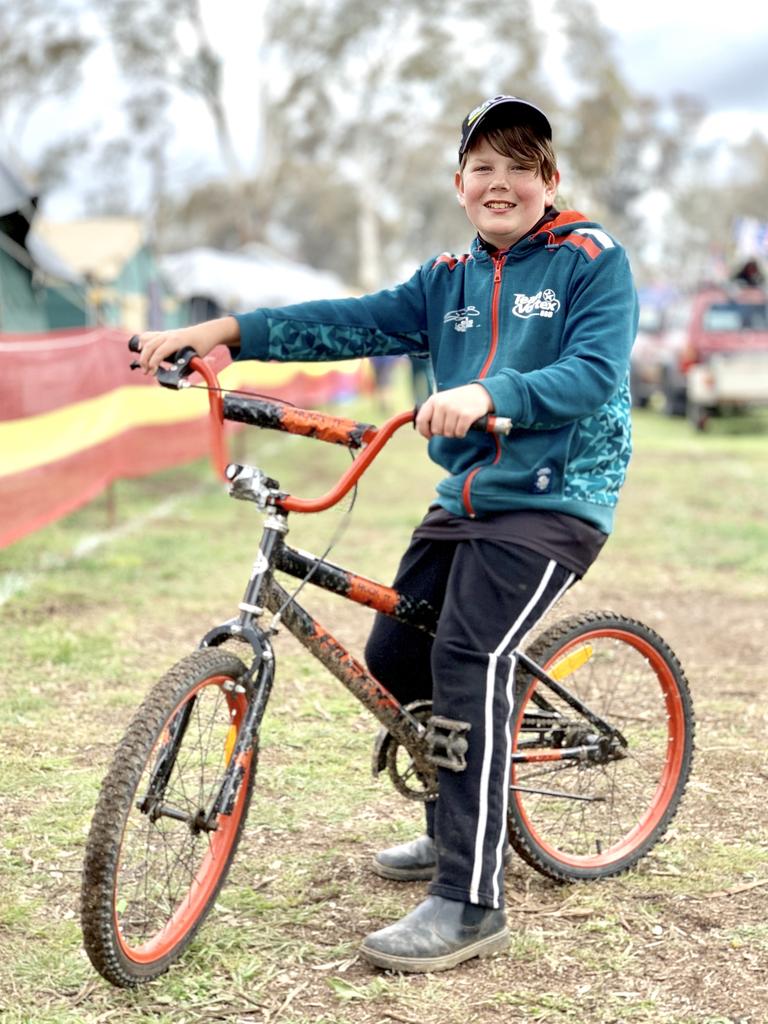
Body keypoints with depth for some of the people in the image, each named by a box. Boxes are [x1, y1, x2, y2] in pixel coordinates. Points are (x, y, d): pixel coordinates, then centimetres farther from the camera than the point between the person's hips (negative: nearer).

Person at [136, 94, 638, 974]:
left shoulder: (592, 261, -6)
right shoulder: (448, 280, 11)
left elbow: (592, 373, -20)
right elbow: (352, 323, 0)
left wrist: (484, 392, -37)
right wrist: (223, 331, -11)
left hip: (553, 500, -7)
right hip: (464, 499, 7)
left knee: (467, 659, -22)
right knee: (392, 659, 5)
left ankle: (471, 903, -18)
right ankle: (458, 829, 28)